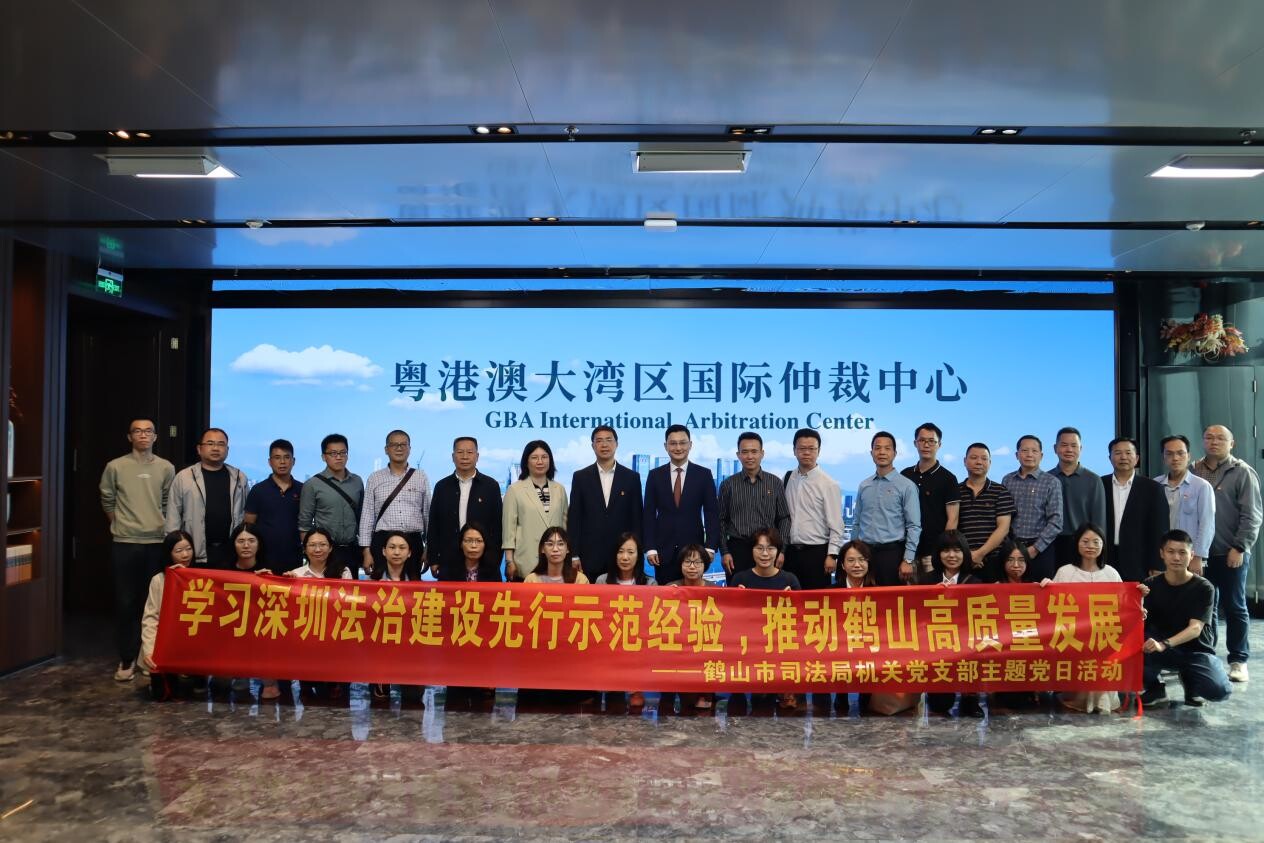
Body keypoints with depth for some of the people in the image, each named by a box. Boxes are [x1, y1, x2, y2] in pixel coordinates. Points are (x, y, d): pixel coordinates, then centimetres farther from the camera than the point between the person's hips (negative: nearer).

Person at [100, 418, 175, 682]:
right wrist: (121, 525, 14)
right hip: (124, 543, -1)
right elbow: (107, 501, 9)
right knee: (125, 602, 2)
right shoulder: (115, 466, -1)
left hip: (157, 543, 1)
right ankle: (126, 659, 11)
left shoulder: (166, 468, 3)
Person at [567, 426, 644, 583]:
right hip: (589, 556, 0)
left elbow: (637, 518, 6)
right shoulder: (580, 477, 5)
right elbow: (574, 518, 3)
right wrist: (574, 555, -3)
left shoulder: (632, 477, 5)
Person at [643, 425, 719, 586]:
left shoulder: (704, 474, 3)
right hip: (664, 550, 1)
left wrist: (710, 547, -6)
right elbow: (649, 514, 4)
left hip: (694, 548, -1)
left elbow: (712, 514, 1)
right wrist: (650, 548, -3)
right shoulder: (655, 475, 5)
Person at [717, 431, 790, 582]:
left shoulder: (775, 483, 5)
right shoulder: (728, 484, 4)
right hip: (737, 548, 0)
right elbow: (721, 521, 6)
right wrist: (724, 552, -1)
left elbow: (784, 518, 7)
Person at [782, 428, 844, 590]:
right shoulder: (788, 479, 7)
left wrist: (832, 555, -12)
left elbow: (836, 525, -8)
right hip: (790, 552, 4)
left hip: (817, 552, -4)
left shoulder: (828, 484, -6)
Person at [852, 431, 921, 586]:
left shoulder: (906, 486, -4)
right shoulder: (863, 486, 10)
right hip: (864, 552, 4)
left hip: (892, 552, -4)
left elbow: (914, 527, -7)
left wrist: (908, 560, -12)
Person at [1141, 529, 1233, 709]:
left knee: (1220, 691, -28)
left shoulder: (1203, 588, -11)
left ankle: (1189, 679, 9)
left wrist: (1164, 644, -39)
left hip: (1196, 651, -1)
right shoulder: (1151, 585, -5)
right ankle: (1155, 689, -3)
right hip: (1161, 651, 1)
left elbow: (1195, 629, -22)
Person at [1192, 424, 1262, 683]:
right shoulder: (1194, 471, 7)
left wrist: (1240, 548, -13)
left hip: (1231, 553, -3)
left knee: (1235, 607, 5)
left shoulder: (1242, 472, -3)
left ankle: (1238, 660, 15)